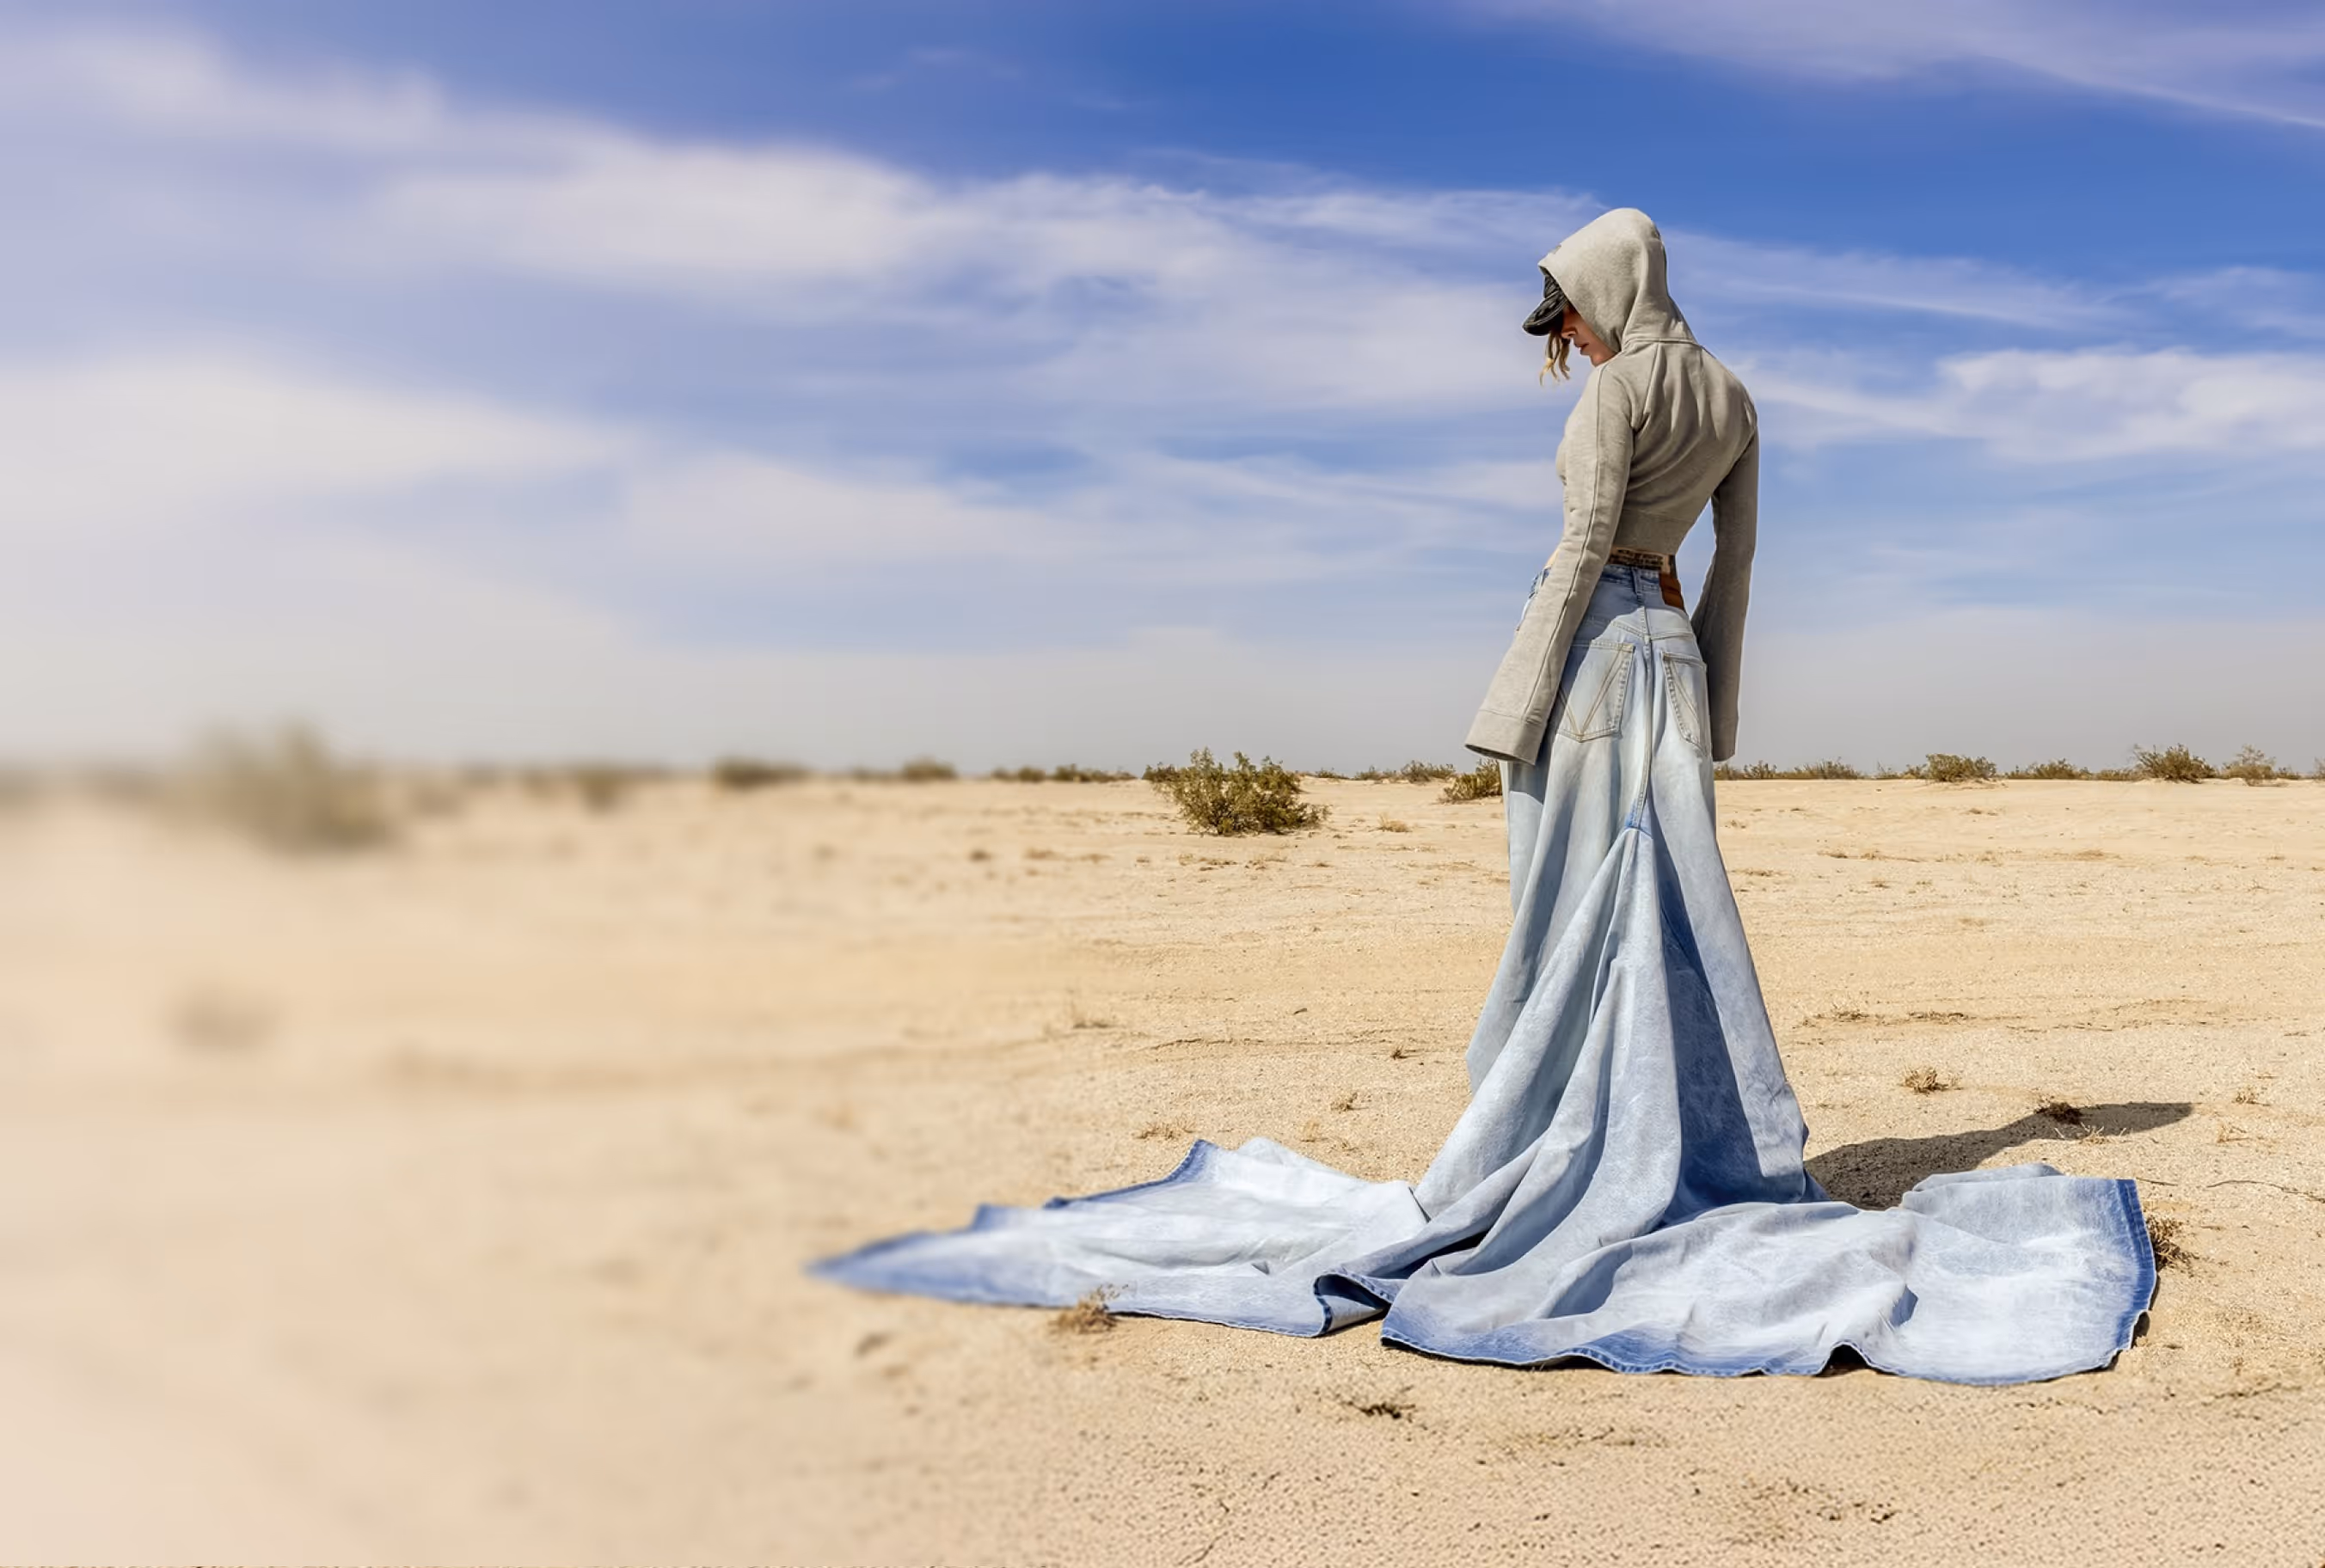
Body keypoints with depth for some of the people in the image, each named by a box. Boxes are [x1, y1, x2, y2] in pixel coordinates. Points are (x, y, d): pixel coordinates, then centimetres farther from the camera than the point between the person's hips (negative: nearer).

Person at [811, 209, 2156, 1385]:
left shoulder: (1617, 387, -8)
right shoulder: (1734, 399, 15)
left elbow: (1586, 547, -15)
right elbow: (1734, 569, 15)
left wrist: (1524, 705, -14)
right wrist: (1715, 715, 18)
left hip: (1592, 647, -7)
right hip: (1672, 655, 7)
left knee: (1574, 909, -4)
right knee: (1677, 907, 8)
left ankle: (1548, 1168, 3)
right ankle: (1733, 1151, 11)